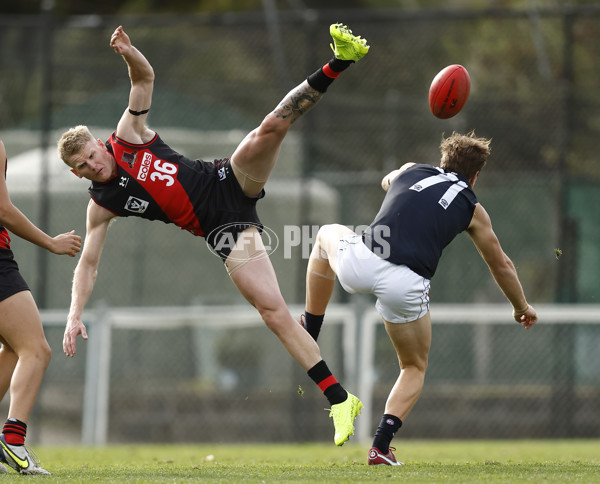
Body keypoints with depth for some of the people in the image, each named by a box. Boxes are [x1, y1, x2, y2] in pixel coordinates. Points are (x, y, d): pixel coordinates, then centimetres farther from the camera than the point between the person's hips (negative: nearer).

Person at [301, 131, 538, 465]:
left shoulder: (410, 171, 24)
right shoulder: (472, 208, 19)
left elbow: (387, 182, 51)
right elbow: (501, 266, 30)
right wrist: (522, 307, 46)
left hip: (360, 262, 2)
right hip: (405, 285, -1)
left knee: (328, 234, 38)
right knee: (415, 369, 23)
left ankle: (309, 334, 41)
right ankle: (381, 446, 3)